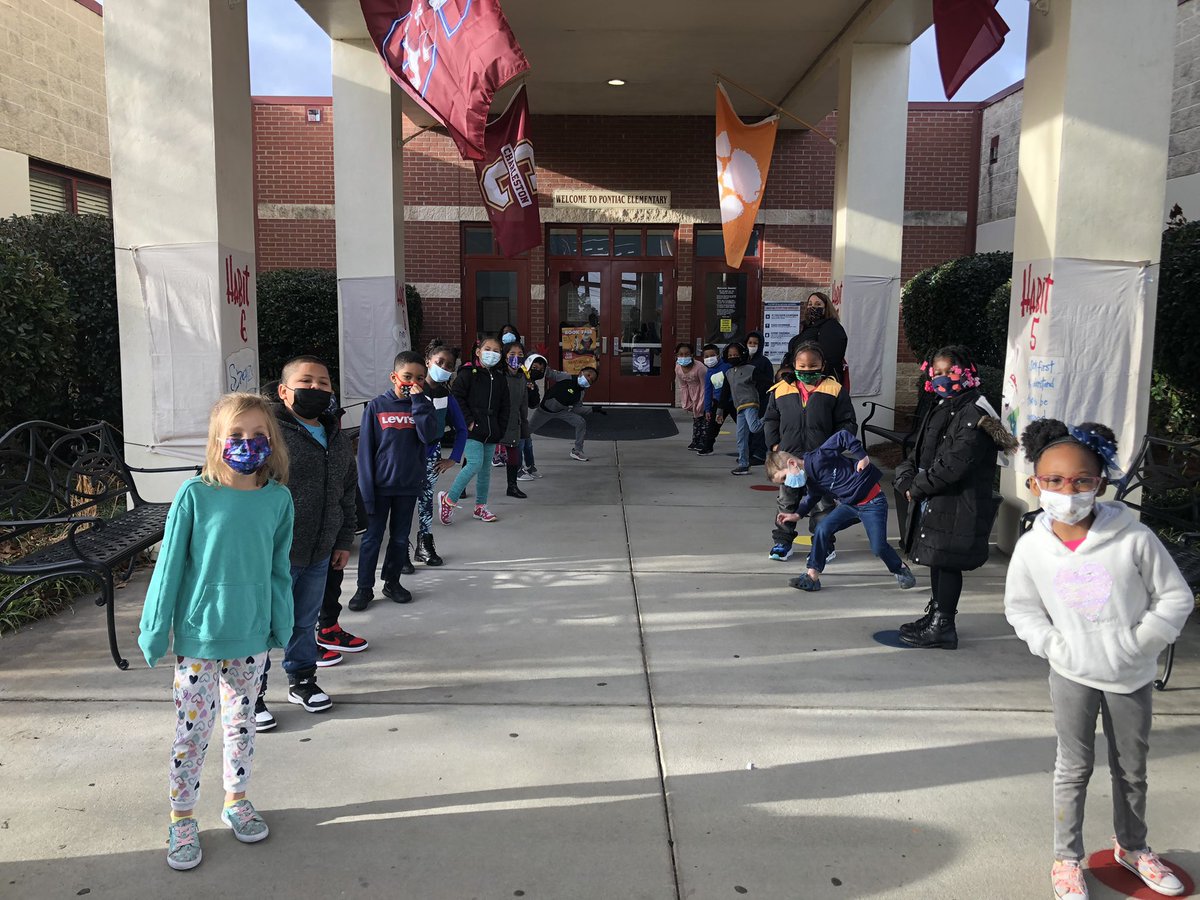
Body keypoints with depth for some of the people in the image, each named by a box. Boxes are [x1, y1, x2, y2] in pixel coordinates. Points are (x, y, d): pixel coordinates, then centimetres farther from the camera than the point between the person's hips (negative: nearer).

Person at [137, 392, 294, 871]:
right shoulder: (194, 495, -14)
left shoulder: (278, 498, -6)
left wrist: (281, 626, 5)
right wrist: (155, 630, -5)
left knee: (241, 721, 18)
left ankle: (236, 800, 37)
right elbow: (170, 565, -7)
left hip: (251, 636, 2)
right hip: (199, 636, -2)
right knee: (192, 728, 8)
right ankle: (182, 819, 26)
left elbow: (280, 568, 3)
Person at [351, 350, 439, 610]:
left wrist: (418, 401, -18)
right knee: (372, 537, 5)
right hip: (380, 485, -2)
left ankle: (392, 582, 29)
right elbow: (365, 450, -5)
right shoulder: (376, 406, -6)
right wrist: (367, 488, -9)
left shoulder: (423, 405, 2)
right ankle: (364, 588, 17)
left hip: (409, 484, 3)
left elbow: (429, 435, -16)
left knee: (401, 537, 14)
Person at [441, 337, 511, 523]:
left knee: (485, 468, 11)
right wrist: (468, 421, -13)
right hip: (472, 430, -6)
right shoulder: (467, 373, -4)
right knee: (475, 464, -18)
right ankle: (449, 499, -6)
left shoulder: (500, 378, 13)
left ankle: (481, 507, 22)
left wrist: (500, 430, 8)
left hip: (491, 433, 6)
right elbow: (456, 397, -10)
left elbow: (504, 407, 17)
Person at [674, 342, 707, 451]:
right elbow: (683, 387, 1)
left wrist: (701, 404, -21)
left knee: (702, 415, -9)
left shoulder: (699, 367, -30)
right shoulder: (678, 369, -11)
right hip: (692, 393, 6)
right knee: (695, 417, 14)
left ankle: (702, 441, -2)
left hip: (703, 393, -6)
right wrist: (685, 403, -1)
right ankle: (695, 441, 23)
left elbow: (704, 386, -22)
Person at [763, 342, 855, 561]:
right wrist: (774, 443, 0)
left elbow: (846, 422, 0)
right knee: (787, 502, 14)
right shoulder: (781, 389, 2)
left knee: (822, 503, 9)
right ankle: (782, 541, 27)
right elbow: (770, 419, 11)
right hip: (789, 457, 2)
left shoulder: (834, 390, -3)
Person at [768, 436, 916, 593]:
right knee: (822, 529, -10)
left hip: (872, 502, -7)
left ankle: (900, 570, 23)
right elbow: (811, 498, 20)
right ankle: (812, 577, -4)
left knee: (878, 547, -9)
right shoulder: (810, 482, 3)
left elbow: (843, 437, -26)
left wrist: (862, 457, -24)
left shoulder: (817, 459, -25)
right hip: (849, 504, 7)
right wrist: (797, 515, 8)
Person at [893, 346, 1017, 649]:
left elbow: (954, 464, -24)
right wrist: (907, 479, -3)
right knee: (936, 559, 17)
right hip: (934, 502, 9)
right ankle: (935, 615, 31)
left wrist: (917, 487, -15)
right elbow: (920, 451, 15)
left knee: (947, 562, -1)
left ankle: (943, 627, 9)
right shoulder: (941, 408, 14)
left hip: (957, 507, -9)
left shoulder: (974, 414, -17)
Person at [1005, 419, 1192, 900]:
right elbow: (1019, 607, 2)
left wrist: (1140, 641, -14)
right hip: (1074, 675, 0)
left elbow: (1176, 596, -8)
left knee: (1131, 767, 18)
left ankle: (1131, 846, 41)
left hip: (1132, 675, 1)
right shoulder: (1032, 547, -13)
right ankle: (1066, 858, 25)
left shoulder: (1134, 538, -18)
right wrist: (1052, 644, -10)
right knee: (1074, 766, 10)